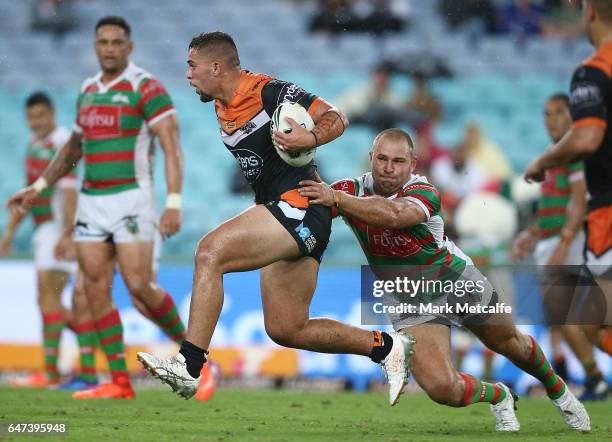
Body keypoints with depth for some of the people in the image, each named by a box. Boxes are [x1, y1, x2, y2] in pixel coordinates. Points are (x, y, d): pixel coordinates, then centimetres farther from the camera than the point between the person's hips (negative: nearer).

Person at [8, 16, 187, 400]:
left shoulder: (146, 88, -9)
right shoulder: (89, 90, 14)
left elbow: (172, 148, -16)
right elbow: (73, 148, 28)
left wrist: (174, 204, -26)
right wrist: (38, 187, 22)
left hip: (132, 199, -7)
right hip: (91, 201, 7)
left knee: (139, 286, -14)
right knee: (96, 289, -2)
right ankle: (120, 382, 1)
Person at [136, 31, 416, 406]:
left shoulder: (268, 92, -12)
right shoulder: (222, 107, 14)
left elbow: (336, 118, -13)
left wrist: (310, 139, -31)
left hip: (299, 206, -10)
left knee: (211, 252, -25)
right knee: (286, 331, 9)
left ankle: (189, 366, -27)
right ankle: (385, 346, 20)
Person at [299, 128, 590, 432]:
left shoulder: (423, 192, -26)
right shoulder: (352, 190, -15)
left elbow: (394, 213, -49)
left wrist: (336, 199, -55)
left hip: (457, 279, -1)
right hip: (410, 302, 1)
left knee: (512, 345, 21)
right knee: (443, 389, -18)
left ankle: (557, 390, 54)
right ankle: (497, 397, 17)